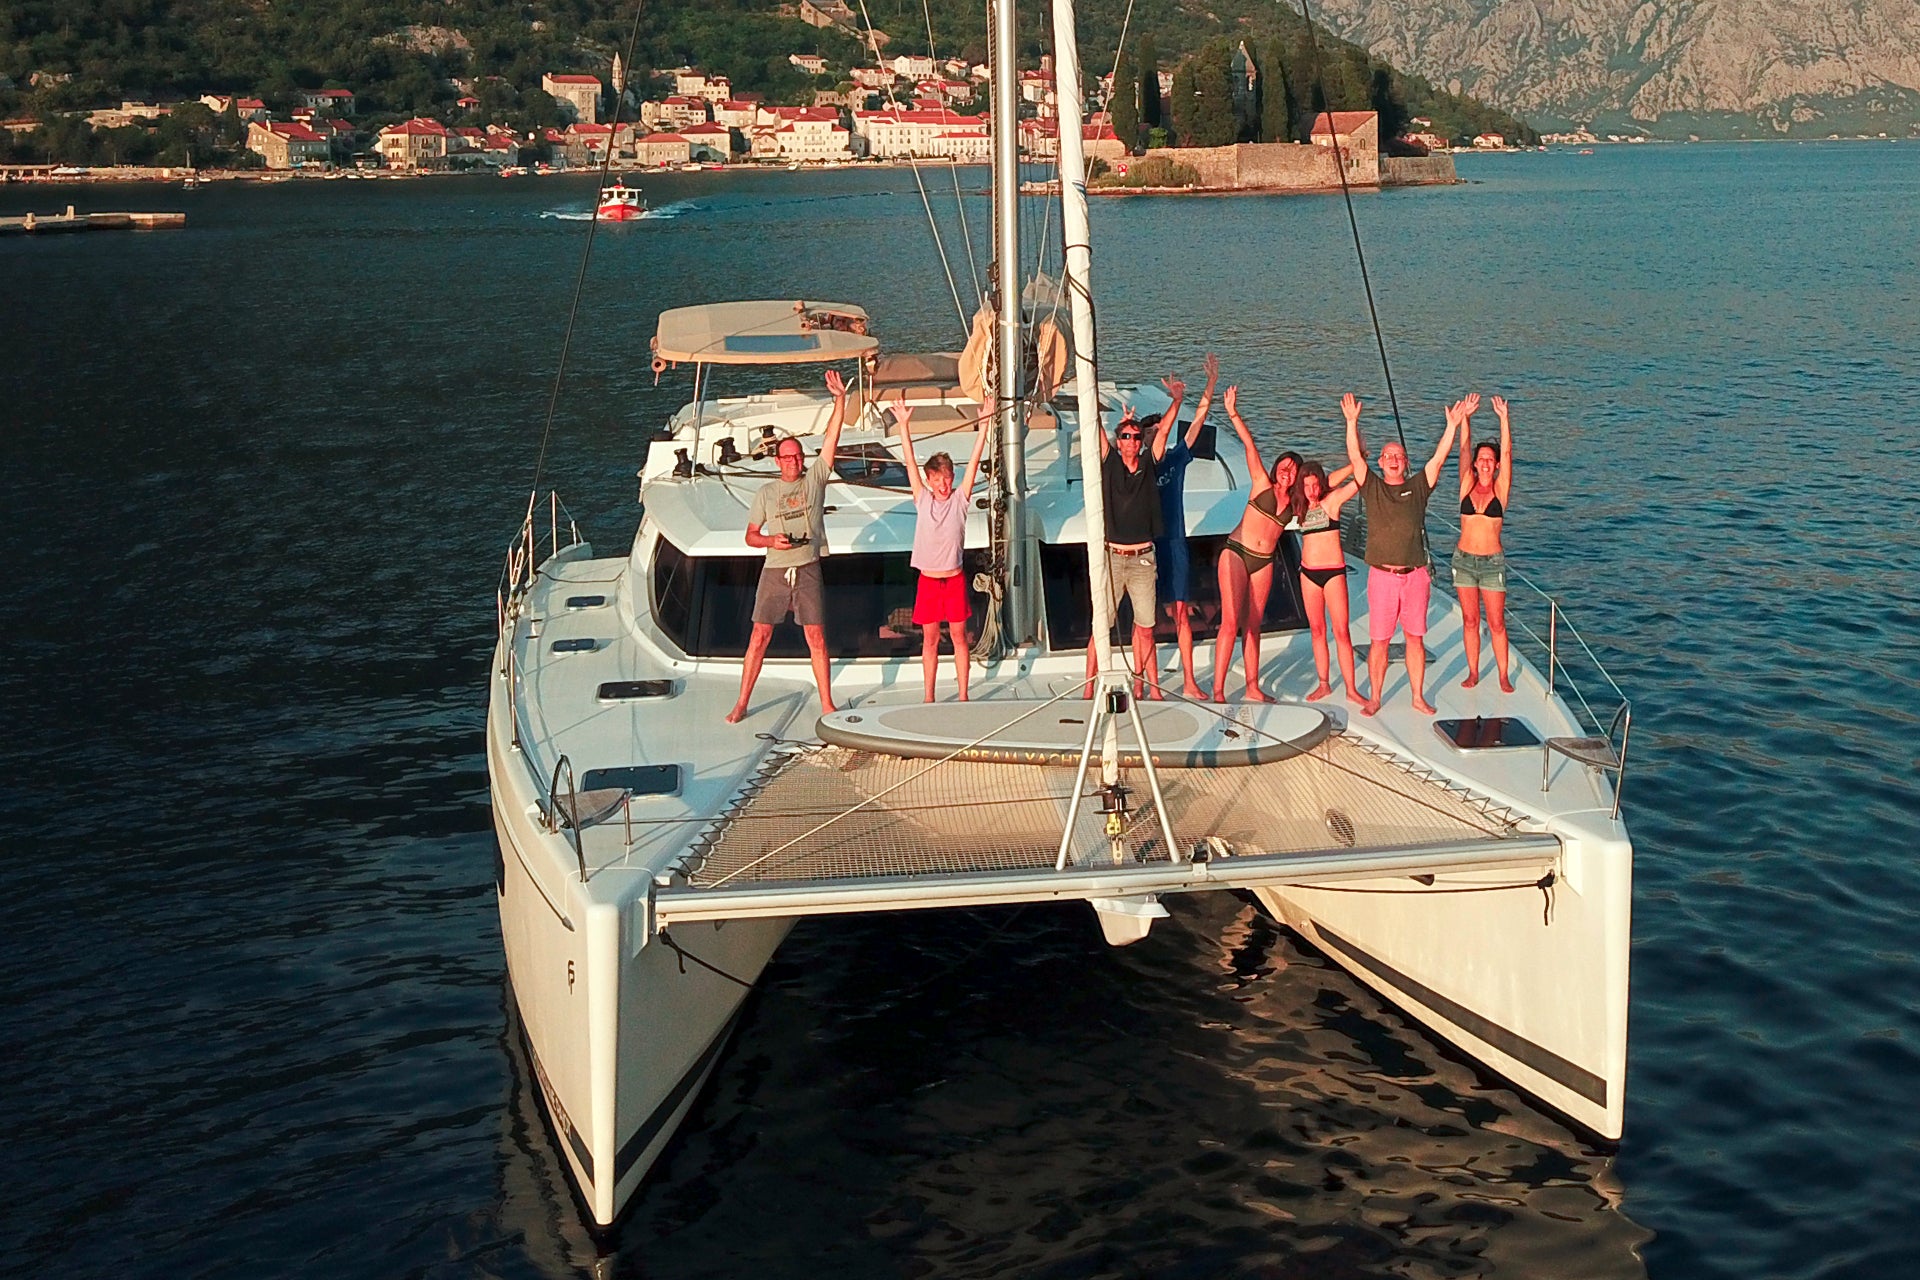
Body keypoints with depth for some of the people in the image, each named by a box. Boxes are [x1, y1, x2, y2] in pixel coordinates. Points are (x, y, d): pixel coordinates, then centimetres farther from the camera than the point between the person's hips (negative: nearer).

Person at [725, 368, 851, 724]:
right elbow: (750, 536, 9)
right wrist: (772, 540, -12)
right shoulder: (766, 492, 7)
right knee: (760, 635, 0)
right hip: (774, 571, 1)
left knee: (816, 637, 0)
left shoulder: (816, 479, 6)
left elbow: (832, 438, -2)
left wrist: (840, 398, -11)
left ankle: (827, 704, 7)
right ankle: (741, 704, 6)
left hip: (808, 570, 0)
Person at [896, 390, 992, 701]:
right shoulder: (922, 500, 2)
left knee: (958, 636, 5)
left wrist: (984, 424, -11)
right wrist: (904, 425, -6)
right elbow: (910, 462, -1)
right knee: (929, 638, 7)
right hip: (928, 580, 1)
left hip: (954, 579, -1)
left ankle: (963, 696, 10)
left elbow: (974, 460, -5)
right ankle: (929, 697, 14)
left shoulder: (960, 499, 0)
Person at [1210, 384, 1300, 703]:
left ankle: (1253, 688, 17)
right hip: (1236, 554, -5)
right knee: (1230, 622, -12)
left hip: (1263, 562, 5)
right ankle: (1218, 691, -13)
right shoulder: (1262, 484, 1)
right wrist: (1233, 414, -18)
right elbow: (1249, 444, -8)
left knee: (1253, 625, 10)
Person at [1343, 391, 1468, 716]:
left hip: (1416, 575, 2)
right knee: (1379, 640, 2)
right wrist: (1352, 422, -18)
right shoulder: (1372, 487, 6)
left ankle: (1418, 697, 17)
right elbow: (1355, 456, -6)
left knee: (1416, 638, 8)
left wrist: (1453, 425, -11)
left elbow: (1439, 457, 0)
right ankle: (1374, 698, 12)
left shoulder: (1418, 487, 9)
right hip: (1382, 575, -1)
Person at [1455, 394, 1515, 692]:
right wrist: (1465, 419, -12)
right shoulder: (1467, 486, 4)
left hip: (1492, 562, -2)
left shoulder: (1500, 489, 0)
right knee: (1470, 620, 8)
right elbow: (1464, 449, -2)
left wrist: (1503, 419, -17)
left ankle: (1503, 677, 7)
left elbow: (1507, 453, -9)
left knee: (1496, 623, 0)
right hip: (1464, 559, 2)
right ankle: (1473, 673, 17)